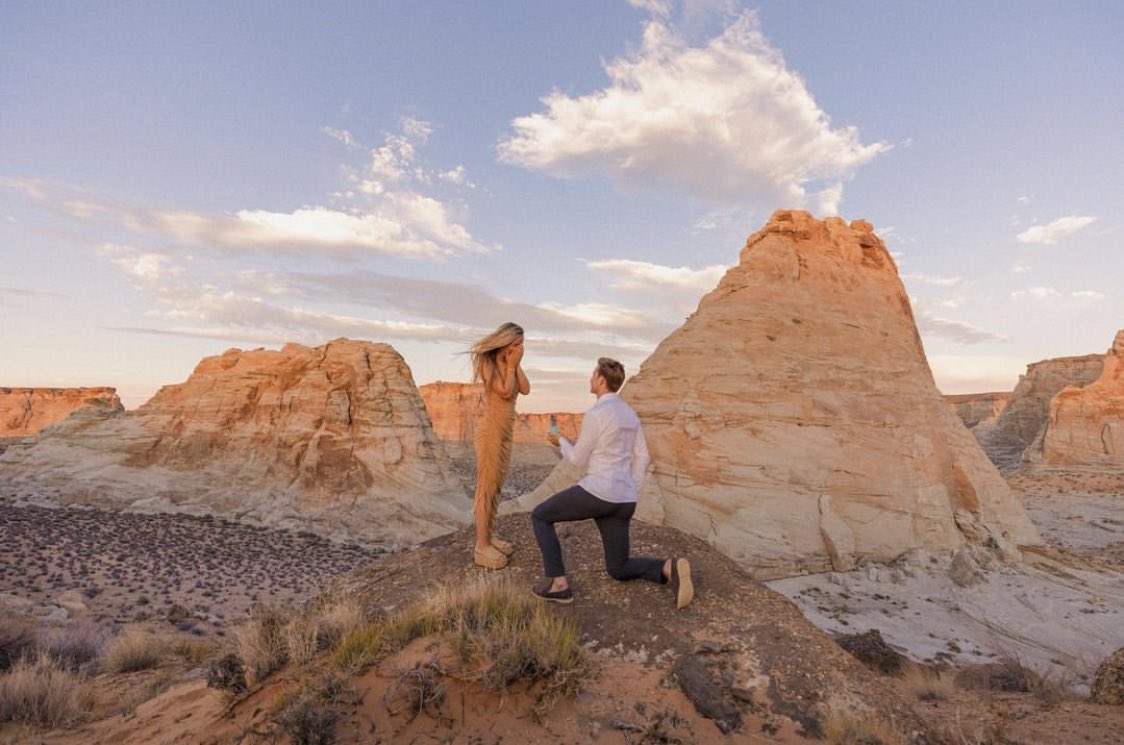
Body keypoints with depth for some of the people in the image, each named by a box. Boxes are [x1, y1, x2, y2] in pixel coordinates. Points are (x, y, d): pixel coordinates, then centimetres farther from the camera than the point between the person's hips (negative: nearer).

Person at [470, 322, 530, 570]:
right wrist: (511, 365, -11)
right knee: (486, 487, -4)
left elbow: (525, 389, 0)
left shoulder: (509, 364, 10)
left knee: (496, 487, 13)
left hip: (506, 432, 8)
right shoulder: (488, 363, -11)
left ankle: (488, 536, 23)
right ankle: (481, 547, 2)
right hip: (491, 432, -8)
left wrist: (517, 364, -3)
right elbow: (505, 392, -20)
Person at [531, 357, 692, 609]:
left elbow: (578, 460, -5)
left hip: (597, 492, -8)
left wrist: (561, 441, 16)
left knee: (540, 516, 15)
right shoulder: (629, 413, 14)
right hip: (622, 501, 8)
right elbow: (641, 458, 16)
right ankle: (670, 569, -7)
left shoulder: (595, 414, -13)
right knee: (619, 570, 19)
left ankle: (558, 583, 7)